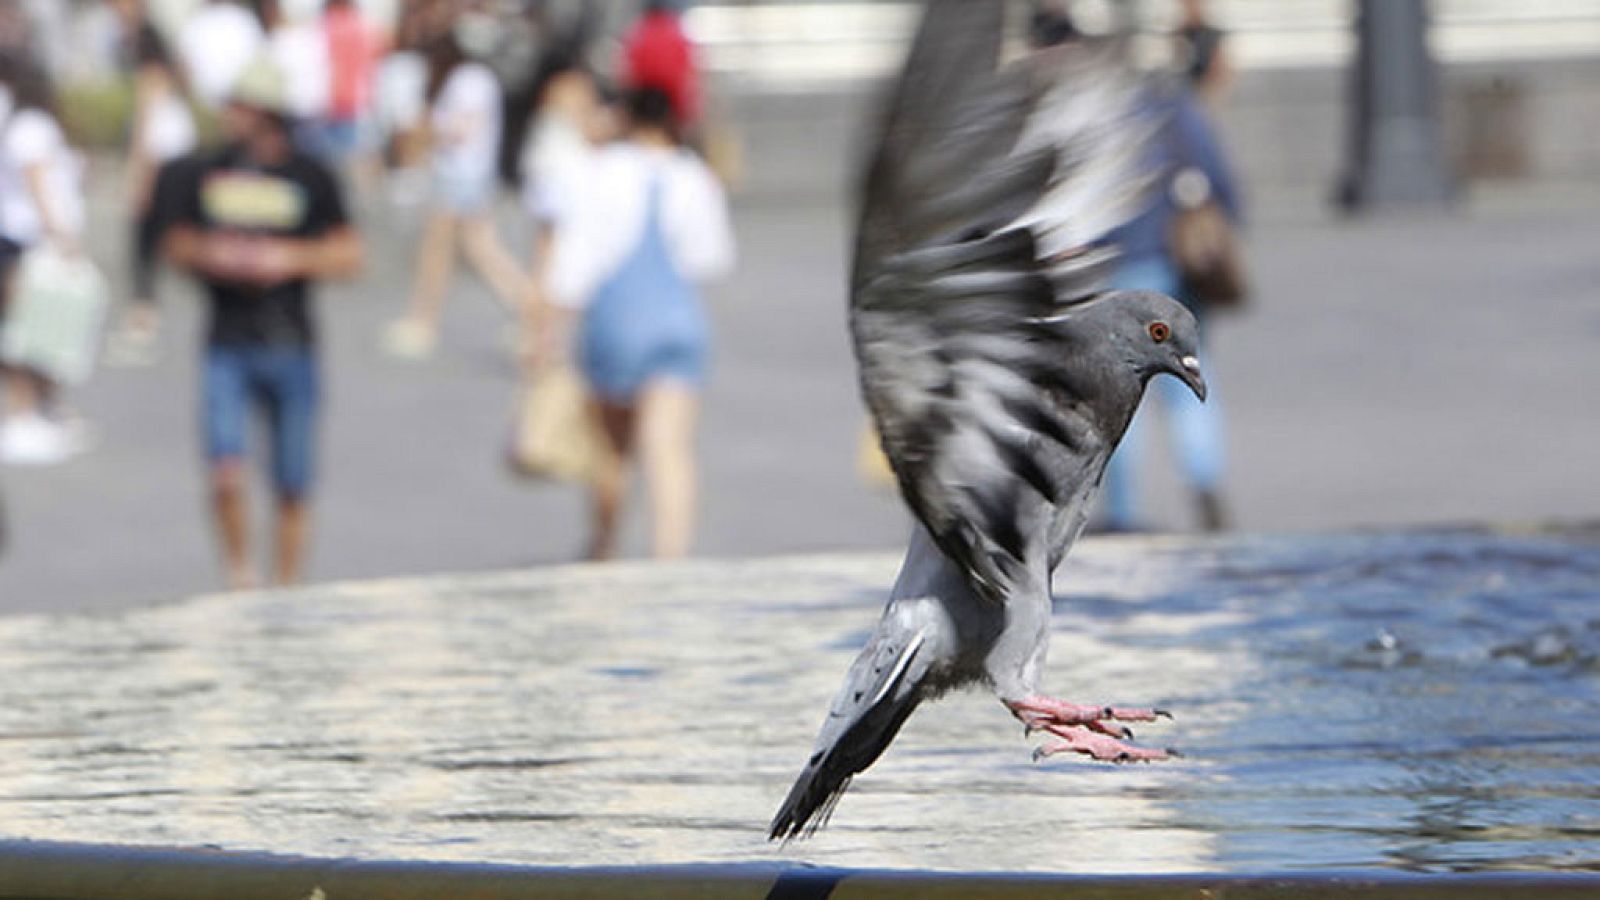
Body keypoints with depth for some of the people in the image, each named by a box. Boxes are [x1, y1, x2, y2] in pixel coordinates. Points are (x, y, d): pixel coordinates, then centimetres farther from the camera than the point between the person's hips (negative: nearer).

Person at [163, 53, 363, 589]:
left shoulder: (309, 177, 0)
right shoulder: (209, 174, 6)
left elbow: (349, 256, 2)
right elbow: (178, 246, 14)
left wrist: (289, 258, -13)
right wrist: (210, 254, -8)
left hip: (290, 347, -1)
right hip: (227, 347, 1)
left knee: (292, 486, 6)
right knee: (225, 473, -15)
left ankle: (288, 589, 20)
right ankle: (239, 574, 3)